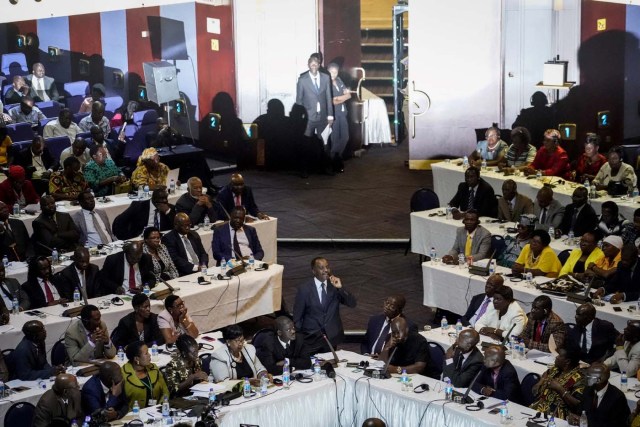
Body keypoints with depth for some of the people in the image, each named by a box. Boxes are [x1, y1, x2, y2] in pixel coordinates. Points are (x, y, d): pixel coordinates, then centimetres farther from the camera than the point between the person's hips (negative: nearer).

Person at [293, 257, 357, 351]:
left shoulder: (334, 285, 0)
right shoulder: (304, 289, -9)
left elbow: (353, 304, -7)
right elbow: (297, 316, -4)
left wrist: (340, 288, -20)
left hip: (332, 337, 3)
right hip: (311, 338, -3)